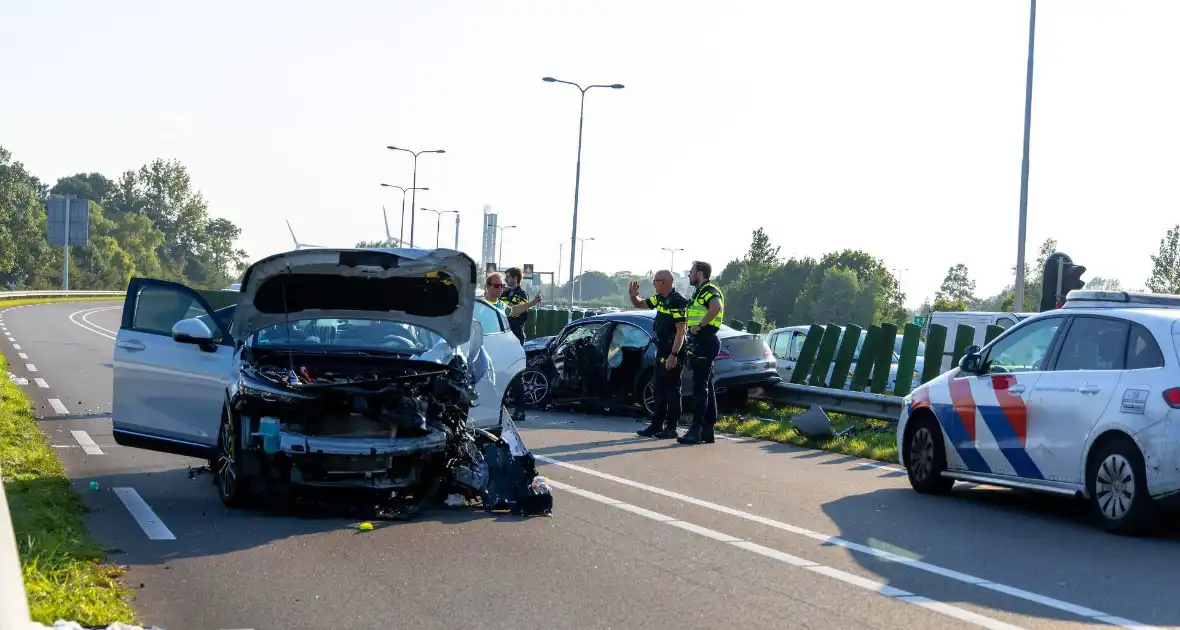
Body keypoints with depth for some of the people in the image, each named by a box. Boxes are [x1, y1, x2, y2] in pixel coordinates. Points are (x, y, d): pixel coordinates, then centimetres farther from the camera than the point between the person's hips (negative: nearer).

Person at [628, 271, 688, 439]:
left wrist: (673, 355, -26)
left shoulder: (678, 302, -18)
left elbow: (681, 331, -22)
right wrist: (633, 295, 2)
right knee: (658, 389, 14)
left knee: (672, 391, -4)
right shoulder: (660, 299, 11)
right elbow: (640, 304, 25)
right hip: (661, 351, 10)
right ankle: (657, 425, 20)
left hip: (673, 353, -10)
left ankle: (671, 428, 0)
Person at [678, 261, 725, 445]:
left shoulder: (709, 290, -12)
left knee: (700, 387, -12)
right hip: (703, 342, 11)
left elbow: (716, 307, -33)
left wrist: (700, 325, -27)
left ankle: (696, 430, -15)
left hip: (706, 342, -11)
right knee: (706, 387, 11)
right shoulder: (700, 292, 21)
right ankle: (708, 430, 14)